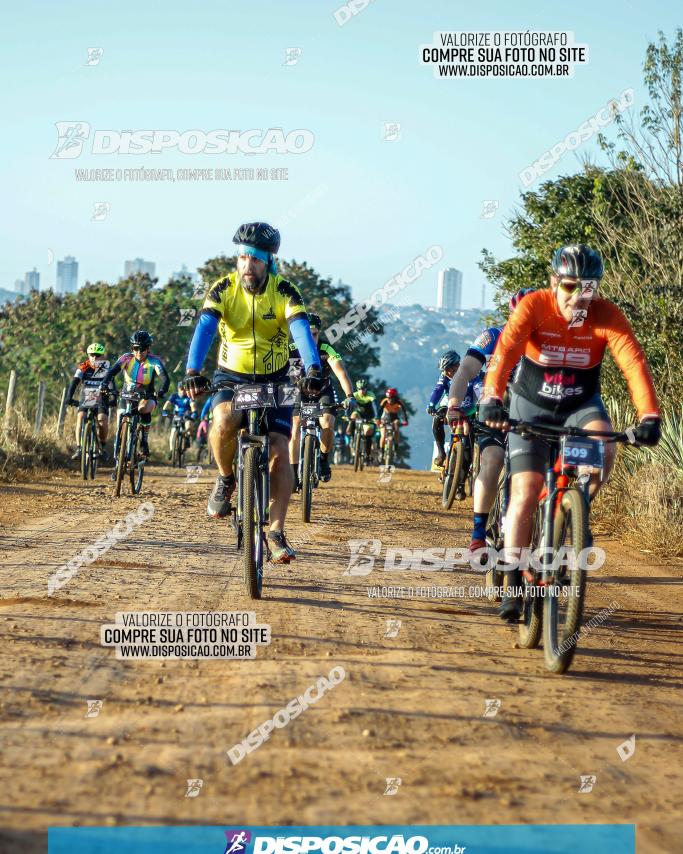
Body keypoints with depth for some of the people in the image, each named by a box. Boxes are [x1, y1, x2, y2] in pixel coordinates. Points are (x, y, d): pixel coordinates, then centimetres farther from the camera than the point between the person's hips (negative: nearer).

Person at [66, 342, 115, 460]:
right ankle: (78, 448, -21)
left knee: (103, 422, -21)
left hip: (101, 401, -1)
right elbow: (74, 382, -19)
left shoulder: (106, 368, -8)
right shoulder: (83, 367, -9)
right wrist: (69, 397, -33)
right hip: (85, 400, 1)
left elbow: (111, 384, -18)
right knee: (80, 418, -22)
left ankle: (102, 447, 1)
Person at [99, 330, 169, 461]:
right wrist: (104, 384, -45)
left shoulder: (154, 361, -17)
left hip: (146, 396, -2)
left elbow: (165, 379, -27)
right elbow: (112, 371, -25)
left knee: (144, 410, -34)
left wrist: (161, 391, -48)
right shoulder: (127, 358, -14)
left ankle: (144, 441, -14)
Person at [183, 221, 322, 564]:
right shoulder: (224, 288, -13)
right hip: (232, 377, 0)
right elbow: (205, 328, -26)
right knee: (224, 422, -32)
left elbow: (301, 329, -29)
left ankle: (276, 533, -4)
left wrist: (313, 369, -47)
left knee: (280, 452, -12)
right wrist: (193, 372, -42)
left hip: (274, 381, 0)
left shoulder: (284, 291, -14)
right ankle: (225, 479, -3)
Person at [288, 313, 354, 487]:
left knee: (328, 427, -22)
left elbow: (341, 373, -37)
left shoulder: (327, 350, -27)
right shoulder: (291, 350, -24)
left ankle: (324, 461, 4)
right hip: (300, 392, 1)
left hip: (323, 392, -1)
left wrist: (349, 396, -52)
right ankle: (294, 475, -5)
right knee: (295, 430, -14)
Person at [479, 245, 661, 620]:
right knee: (525, 492, -11)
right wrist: (491, 398, -52)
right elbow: (505, 351, -35)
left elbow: (634, 362, -28)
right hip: (531, 408, -1)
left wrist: (649, 416, -43)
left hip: (581, 405, 1)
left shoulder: (607, 315, -18)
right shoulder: (533, 307, -21)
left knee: (603, 448, -31)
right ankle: (513, 585, 0)